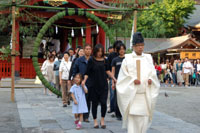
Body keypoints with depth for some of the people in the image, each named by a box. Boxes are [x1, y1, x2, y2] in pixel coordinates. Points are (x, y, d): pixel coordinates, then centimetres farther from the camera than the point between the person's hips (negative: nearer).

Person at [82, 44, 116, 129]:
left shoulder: (105, 60, 6)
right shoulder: (91, 60, -1)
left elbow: (107, 71, 10)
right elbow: (87, 73, -2)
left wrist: (115, 79, 3)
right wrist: (84, 80, -16)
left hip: (103, 84, 1)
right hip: (94, 85, -1)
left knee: (103, 102, -6)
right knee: (95, 103, 5)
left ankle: (102, 120, 12)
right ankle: (95, 121, 19)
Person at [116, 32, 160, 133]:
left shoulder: (148, 58, 12)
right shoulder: (127, 59, 2)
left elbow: (153, 73, 11)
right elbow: (123, 76, 0)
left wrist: (151, 79, -9)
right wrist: (133, 81, -15)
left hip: (145, 94, 3)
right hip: (132, 94, -3)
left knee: (144, 118, 3)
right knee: (132, 118, -7)